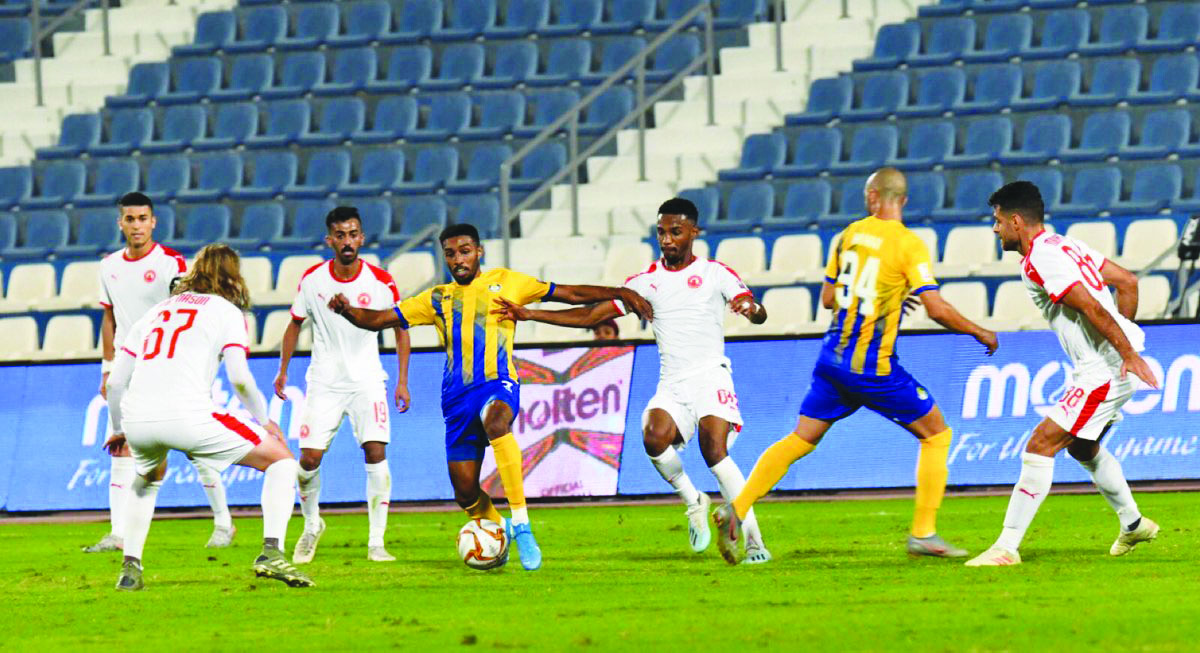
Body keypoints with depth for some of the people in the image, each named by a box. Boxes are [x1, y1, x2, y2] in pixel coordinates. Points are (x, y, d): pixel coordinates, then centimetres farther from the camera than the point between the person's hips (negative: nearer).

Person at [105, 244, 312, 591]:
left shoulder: (156, 311, 26)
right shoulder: (226, 311, 11)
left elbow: (115, 382, 23)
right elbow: (239, 379, -3)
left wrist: (119, 429, 38)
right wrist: (264, 420, 12)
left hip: (137, 418, 5)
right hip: (187, 415, -5)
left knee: (148, 478, 39)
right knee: (281, 460, 10)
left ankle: (130, 569, 27)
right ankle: (272, 553, -8)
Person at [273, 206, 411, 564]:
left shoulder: (381, 282, -8)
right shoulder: (312, 279, -4)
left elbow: (400, 329, 4)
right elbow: (295, 323, 13)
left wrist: (402, 381, -1)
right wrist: (283, 370, 12)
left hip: (367, 380, -1)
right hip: (324, 382, 1)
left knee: (376, 453, -17)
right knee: (309, 458, -6)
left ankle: (376, 542, -10)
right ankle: (311, 525, 23)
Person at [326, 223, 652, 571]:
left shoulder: (504, 282, 11)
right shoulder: (437, 298, 17)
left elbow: (569, 294, 14)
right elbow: (379, 320, 17)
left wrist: (619, 293, 6)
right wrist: (347, 310, -3)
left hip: (498, 382, -4)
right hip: (457, 394, 4)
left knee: (496, 423, -40)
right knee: (465, 492, 0)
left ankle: (521, 526, -40)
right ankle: (497, 528, 35)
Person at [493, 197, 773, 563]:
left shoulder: (716, 274, 4)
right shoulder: (646, 282, 13)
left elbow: (758, 315, -7)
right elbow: (590, 316, 14)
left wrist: (751, 307, -33)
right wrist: (529, 314, 7)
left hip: (711, 377, -3)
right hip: (671, 384, 3)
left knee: (714, 450, -24)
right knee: (654, 438, -27)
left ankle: (753, 542, -17)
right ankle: (693, 503, -1)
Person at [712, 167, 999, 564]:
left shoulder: (847, 235, 7)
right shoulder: (908, 244, -9)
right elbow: (937, 309, -14)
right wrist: (981, 334, 1)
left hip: (834, 360, 5)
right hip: (875, 368, -5)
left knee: (800, 440, 12)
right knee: (936, 434, 9)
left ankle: (736, 509, -1)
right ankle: (923, 533, 4)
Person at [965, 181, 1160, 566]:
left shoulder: (1039, 261, -15)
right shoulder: (1066, 245, 15)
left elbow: (1092, 307, -23)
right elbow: (1127, 282, 18)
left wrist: (1128, 353, -24)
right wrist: (1124, 333, 23)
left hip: (1104, 372, -10)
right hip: (1114, 368, 10)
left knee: (1039, 447, -11)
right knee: (1082, 446, 29)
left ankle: (1007, 547, -13)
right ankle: (1133, 524, 42)